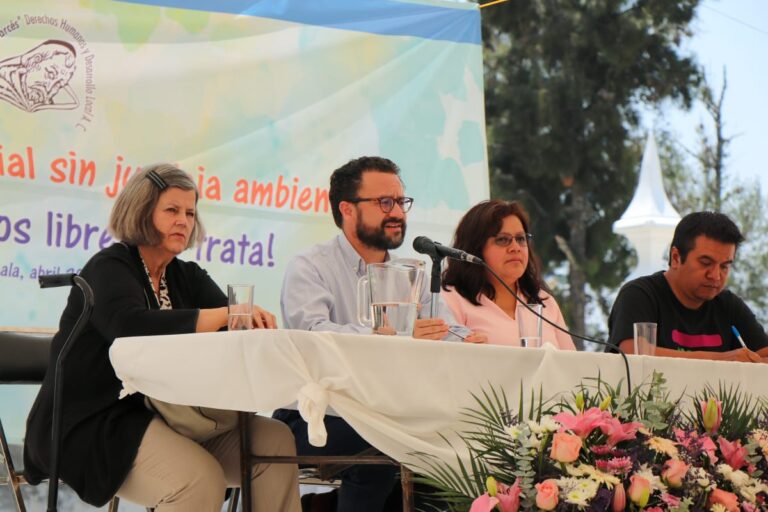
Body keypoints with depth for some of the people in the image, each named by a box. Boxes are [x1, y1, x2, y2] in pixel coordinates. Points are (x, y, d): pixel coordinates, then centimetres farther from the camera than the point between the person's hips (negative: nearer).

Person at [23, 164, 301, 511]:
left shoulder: (187, 276, 15)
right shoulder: (109, 268, -7)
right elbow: (130, 326, -28)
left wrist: (255, 320, -26)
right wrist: (225, 315, -31)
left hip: (164, 415, 7)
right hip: (94, 424, -7)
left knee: (276, 441, -12)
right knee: (199, 478, -31)